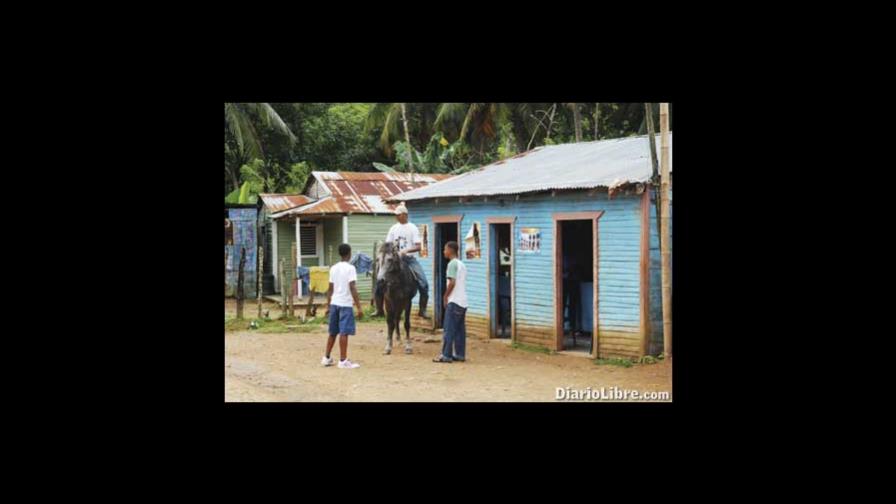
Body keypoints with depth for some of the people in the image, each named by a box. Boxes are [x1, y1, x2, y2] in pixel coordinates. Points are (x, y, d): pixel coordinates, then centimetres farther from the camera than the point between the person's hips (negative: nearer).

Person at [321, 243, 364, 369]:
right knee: (344, 332, -3)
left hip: (334, 303, 6)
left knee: (333, 332, 16)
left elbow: (330, 289, 13)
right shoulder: (350, 268, -8)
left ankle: (327, 358, 22)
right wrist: (359, 307, -13)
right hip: (345, 304, -6)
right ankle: (343, 361, -2)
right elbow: (352, 289, -14)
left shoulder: (333, 268, 10)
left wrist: (328, 306, 20)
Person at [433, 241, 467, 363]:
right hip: (463, 301, 9)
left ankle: (446, 355, -6)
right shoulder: (462, 264, 16)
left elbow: (452, 282, -18)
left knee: (449, 330, -6)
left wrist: (445, 296, -7)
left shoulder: (452, 264, -10)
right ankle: (460, 354, 11)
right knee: (460, 330, 9)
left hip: (454, 301, -9)